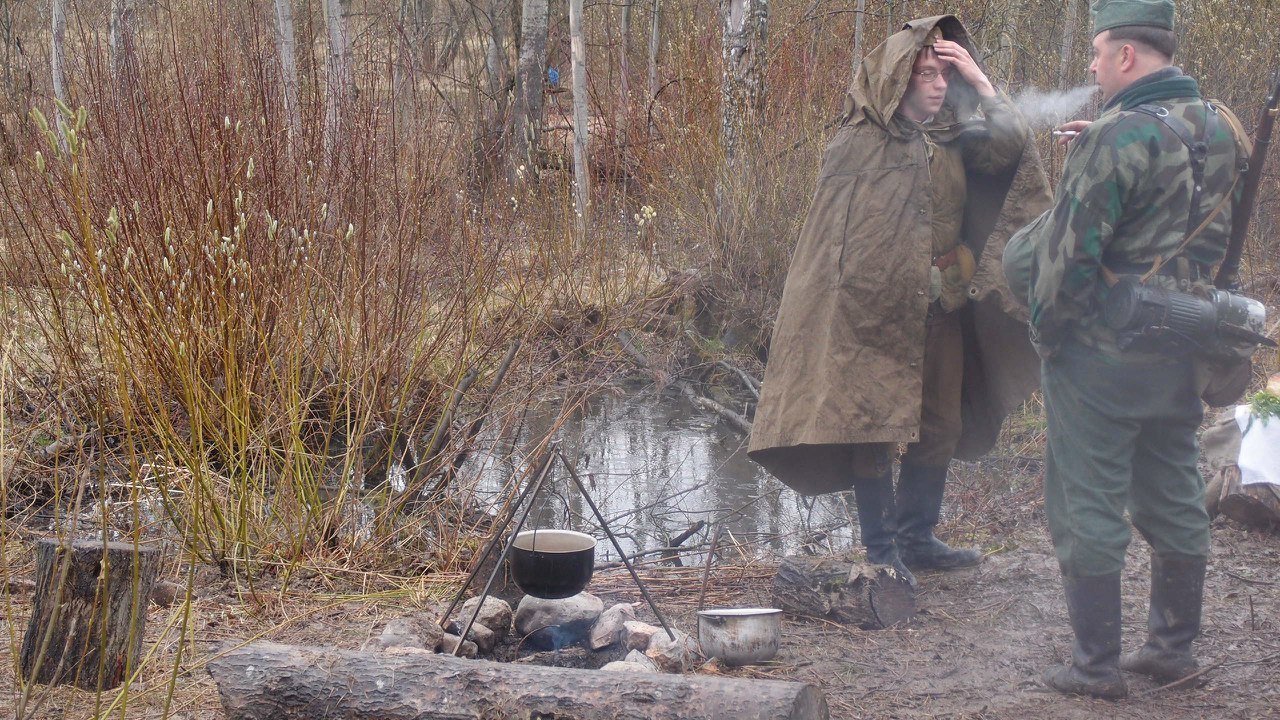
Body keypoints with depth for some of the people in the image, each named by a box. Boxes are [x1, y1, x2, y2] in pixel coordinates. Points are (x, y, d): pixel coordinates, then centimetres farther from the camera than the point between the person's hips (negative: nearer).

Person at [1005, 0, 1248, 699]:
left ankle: (1096, 664, 7)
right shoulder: (1219, 129, 6)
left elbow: (1069, 250, -20)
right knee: (1173, 498, 16)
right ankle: (1173, 647, 26)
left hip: (1103, 353, -8)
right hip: (1183, 353, 8)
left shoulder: (1118, 136, -19)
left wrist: (1046, 331, -4)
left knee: (1087, 504, 2)